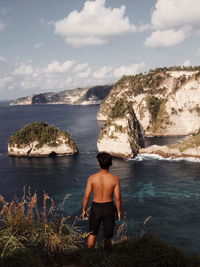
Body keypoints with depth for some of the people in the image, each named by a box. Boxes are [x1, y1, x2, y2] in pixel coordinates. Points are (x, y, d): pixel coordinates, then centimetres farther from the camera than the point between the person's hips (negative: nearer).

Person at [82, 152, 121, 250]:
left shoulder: (92, 178, -14)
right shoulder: (115, 179, -14)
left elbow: (86, 196, -10)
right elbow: (118, 198, -11)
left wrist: (84, 210, 5)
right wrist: (119, 211, 5)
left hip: (96, 207, 0)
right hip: (109, 208, 0)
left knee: (92, 234, 22)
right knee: (107, 237, 17)